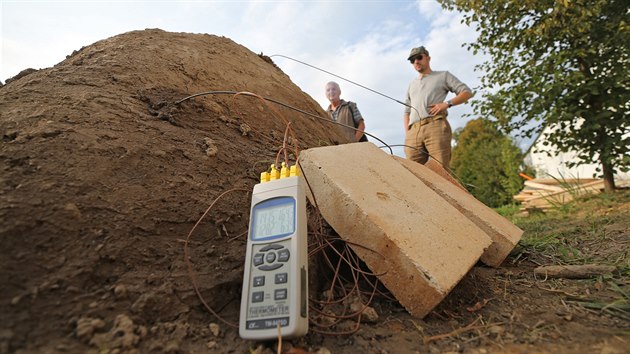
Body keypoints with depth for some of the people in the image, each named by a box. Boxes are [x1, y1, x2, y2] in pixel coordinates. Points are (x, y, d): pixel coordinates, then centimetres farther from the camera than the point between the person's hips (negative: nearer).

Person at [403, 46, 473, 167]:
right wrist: (407, 133, 13)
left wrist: (448, 103, -5)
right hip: (413, 131, 4)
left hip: (435, 126, -4)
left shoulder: (443, 76, 21)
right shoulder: (411, 85, 33)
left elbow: (467, 92, 14)